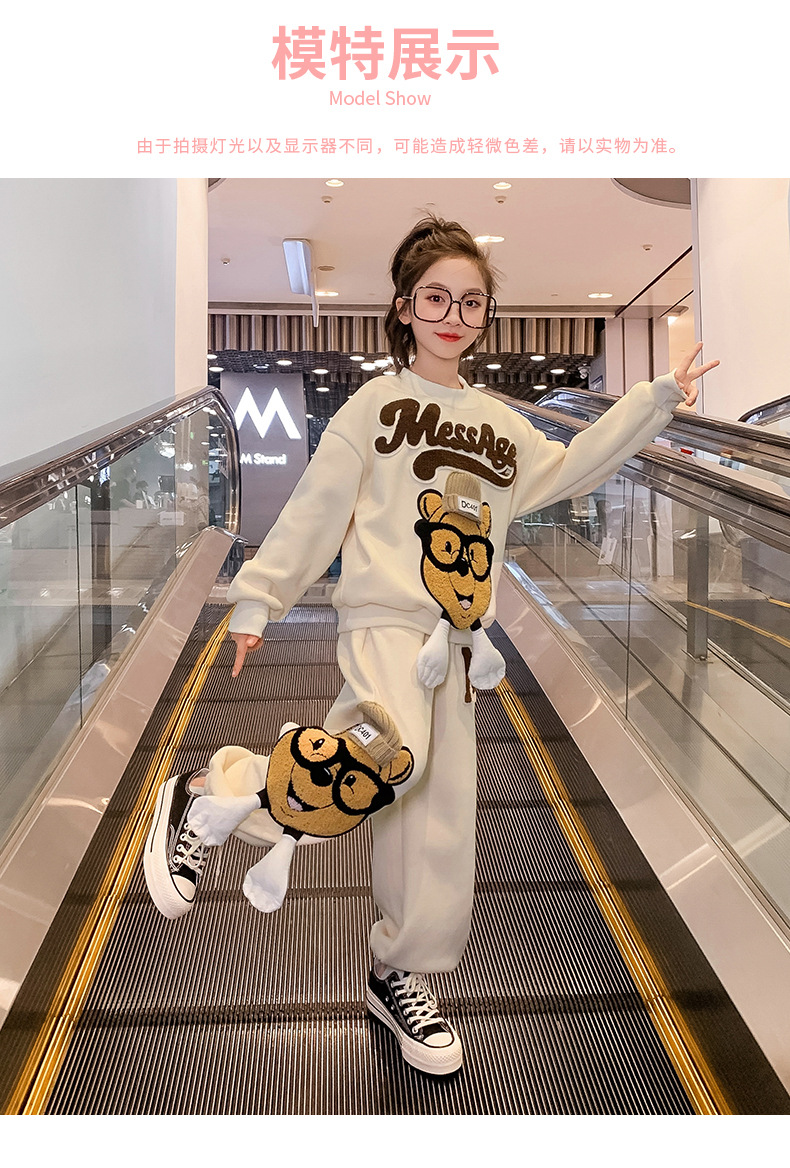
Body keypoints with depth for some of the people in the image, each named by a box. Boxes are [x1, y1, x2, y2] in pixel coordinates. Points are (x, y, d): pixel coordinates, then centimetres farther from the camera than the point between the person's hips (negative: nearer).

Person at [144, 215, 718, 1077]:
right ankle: (204, 798, -9)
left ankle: (401, 976, 28)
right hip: (382, 622, -5)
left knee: (441, 816, 7)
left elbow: (573, 468, 28)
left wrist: (655, 400, 26)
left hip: (455, 643, 6)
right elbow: (314, 510, 0)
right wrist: (258, 597, -1)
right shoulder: (375, 406, 2)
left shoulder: (499, 424, 17)